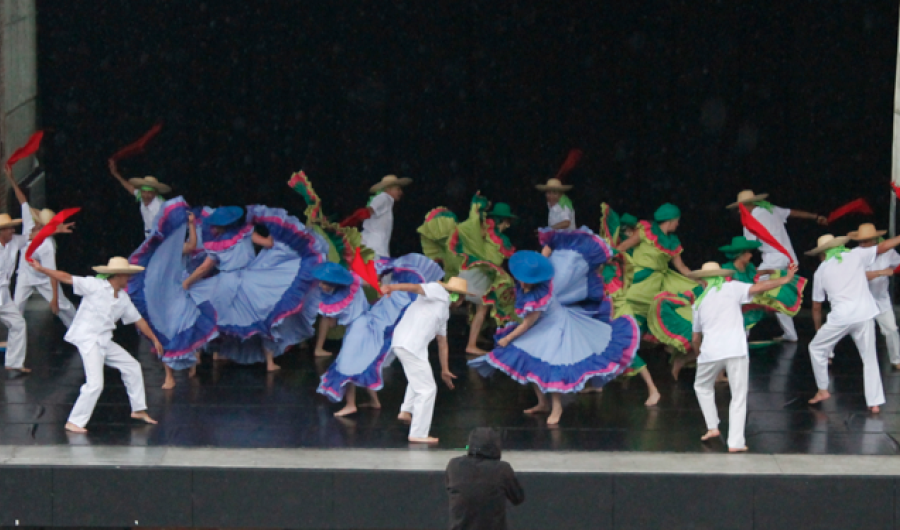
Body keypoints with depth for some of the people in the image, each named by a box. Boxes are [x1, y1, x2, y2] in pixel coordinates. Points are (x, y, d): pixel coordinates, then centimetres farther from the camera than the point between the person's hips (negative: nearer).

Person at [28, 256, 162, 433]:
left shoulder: (123, 299, 10)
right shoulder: (95, 286, -10)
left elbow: (138, 320, 19)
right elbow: (67, 278, -14)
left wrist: (154, 339, 21)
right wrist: (41, 269, -19)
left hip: (104, 342, 8)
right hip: (87, 338, -8)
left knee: (132, 366, 15)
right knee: (95, 384, -18)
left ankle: (138, 410, 31)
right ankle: (73, 422, -10)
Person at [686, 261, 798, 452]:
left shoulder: (698, 303, 18)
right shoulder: (731, 288, 10)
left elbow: (695, 338, 22)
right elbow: (758, 288, -3)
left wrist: (697, 354, 40)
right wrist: (786, 279, 4)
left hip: (710, 351, 2)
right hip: (736, 350, -2)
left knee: (702, 386, 28)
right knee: (738, 397, 5)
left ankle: (712, 427, 19)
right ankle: (735, 442, -3)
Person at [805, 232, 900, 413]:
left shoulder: (821, 271, 11)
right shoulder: (855, 255, 8)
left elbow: (816, 307, 16)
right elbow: (883, 246, 7)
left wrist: (818, 328, 28)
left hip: (841, 317, -1)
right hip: (865, 315, 1)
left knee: (816, 348, 22)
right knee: (869, 358, 12)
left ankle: (823, 390, 22)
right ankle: (875, 403, 7)